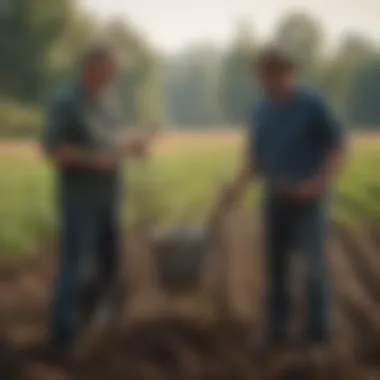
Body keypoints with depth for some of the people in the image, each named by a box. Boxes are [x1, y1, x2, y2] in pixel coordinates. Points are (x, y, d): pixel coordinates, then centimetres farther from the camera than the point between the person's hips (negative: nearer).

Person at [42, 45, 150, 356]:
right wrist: (95, 159, -24)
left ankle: (78, 314, 34)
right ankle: (64, 337, 3)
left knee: (109, 266, 13)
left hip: (108, 199, 8)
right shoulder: (66, 102, -13)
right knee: (74, 267, -7)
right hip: (79, 200, -8)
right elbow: (51, 149, -17)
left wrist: (132, 145, 1)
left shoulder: (107, 101, 11)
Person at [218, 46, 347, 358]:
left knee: (314, 266, -4)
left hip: (309, 200, -5)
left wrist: (320, 184, -25)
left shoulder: (313, 105, -10)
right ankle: (277, 331, 12)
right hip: (275, 200, 5)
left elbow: (339, 149, -11)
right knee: (275, 264, 5)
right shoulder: (261, 111, 7)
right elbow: (254, 159, 10)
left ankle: (318, 333, 7)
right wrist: (238, 186, -8)